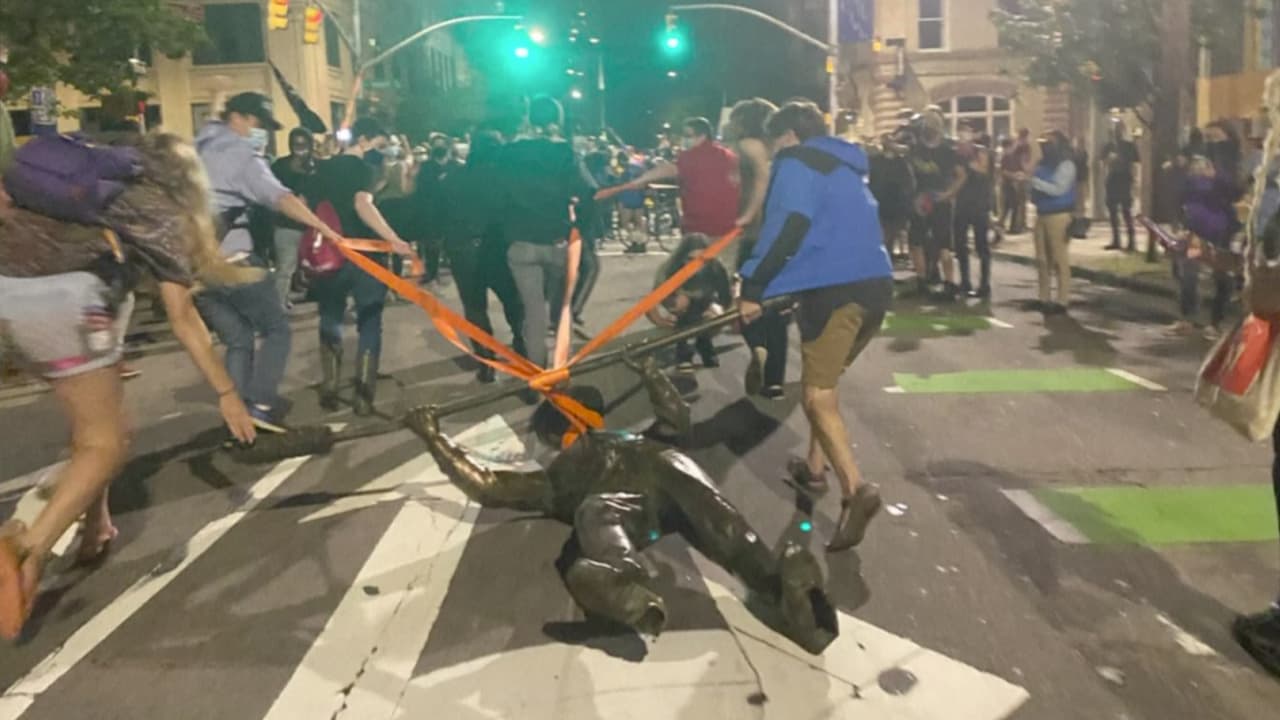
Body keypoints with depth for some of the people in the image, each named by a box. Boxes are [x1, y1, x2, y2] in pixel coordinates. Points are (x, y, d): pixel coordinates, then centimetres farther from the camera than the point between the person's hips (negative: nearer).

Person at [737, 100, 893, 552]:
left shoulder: (797, 163, 1)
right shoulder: (843, 168, 28)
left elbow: (788, 228, -13)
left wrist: (753, 287, -11)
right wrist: (784, 288, 29)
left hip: (836, 288, -9)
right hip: (874, 284, 9)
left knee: (818, 396, -8)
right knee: (822, 384, 23)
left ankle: (856, 489, -21)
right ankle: (815, 468, 32)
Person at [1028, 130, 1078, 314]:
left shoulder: (1066, 165, -7)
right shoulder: (1043, 164, 15)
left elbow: (1058, 189, -18)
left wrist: (1035, 181, -19)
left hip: (1058, 215, -7)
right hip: (1041, 214, 7)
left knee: (1059, 259, -7)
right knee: (1042, 258, 9)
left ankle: (1062, 301, -5)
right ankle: (1044, 298, 16)